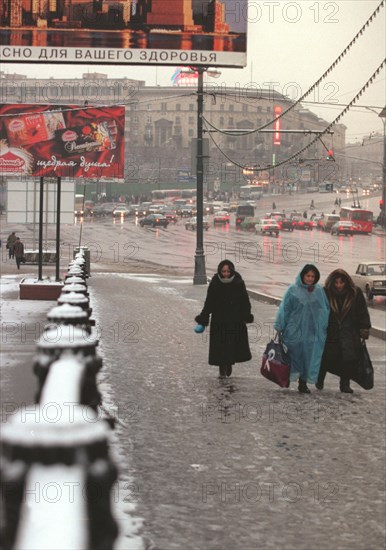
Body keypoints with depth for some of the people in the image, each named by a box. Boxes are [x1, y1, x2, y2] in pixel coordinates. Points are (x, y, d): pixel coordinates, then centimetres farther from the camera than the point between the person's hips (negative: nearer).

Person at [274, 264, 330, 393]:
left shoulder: (319, 291, 7)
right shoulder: (293, 290, -2)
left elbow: (326, 310, 13)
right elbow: (284, 309, -1)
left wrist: (324, 327, 8)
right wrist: (279, 327, -4)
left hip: (312, 332, 3)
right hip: (295, 331, -2)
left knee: (309, 357, 3)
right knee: (296, 353, -3)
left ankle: (303, 382, 13)